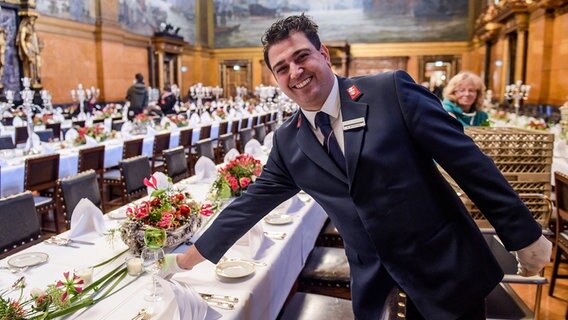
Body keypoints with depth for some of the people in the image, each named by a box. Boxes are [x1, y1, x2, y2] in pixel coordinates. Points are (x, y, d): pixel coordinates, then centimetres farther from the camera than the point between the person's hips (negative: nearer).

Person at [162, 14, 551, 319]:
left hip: (447, 270, -3)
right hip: (375, 287, 4)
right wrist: (191, 256, 10)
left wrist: (524, 235, -5)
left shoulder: (391, 90, -13)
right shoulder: (288, 142, 1)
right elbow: (250, 203, 7)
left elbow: (466, 159, -10)